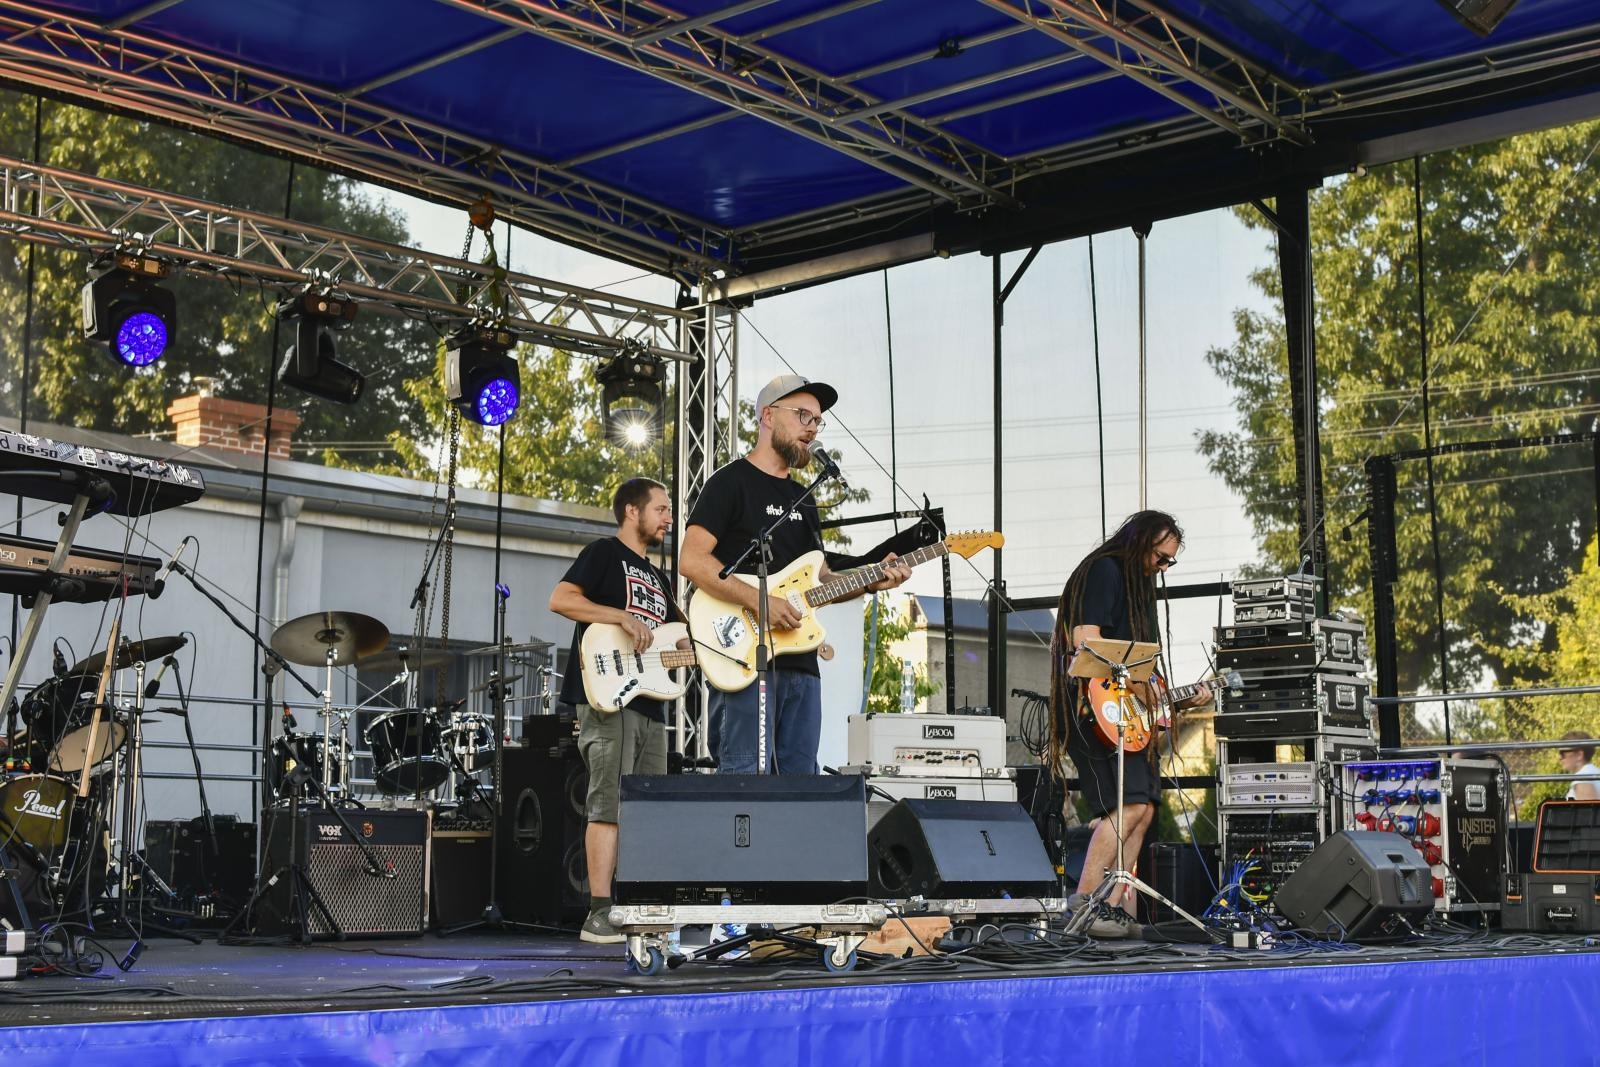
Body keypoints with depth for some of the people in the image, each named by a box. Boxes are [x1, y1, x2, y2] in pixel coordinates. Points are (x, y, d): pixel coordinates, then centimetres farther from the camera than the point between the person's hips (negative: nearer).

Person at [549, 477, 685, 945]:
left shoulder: (656, 576, 26)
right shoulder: (604, 554, 1)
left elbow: (677, 638, 29)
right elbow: (560, 599, -14)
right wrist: (624, 616, -19)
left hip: (650, 703, 9)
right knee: (609, 805, -13)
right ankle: (600, 915, -15)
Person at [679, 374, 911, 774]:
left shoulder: (803, 498, 23)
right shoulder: (732, 481, -2)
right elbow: (691, 560, -13)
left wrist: (870, 582, 5)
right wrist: (760, 601, -20)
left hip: (800, 661, 8)